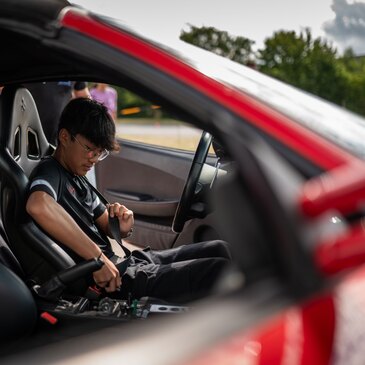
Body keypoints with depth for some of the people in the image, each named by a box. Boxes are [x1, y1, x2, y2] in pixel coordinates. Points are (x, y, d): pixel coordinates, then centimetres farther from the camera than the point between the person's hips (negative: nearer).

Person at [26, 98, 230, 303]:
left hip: (125, 265, 10)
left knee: (219, 250, 10)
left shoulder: (77, 178, 18)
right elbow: (38, 206, -38)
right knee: (220, 270, -15)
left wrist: (123, 228, -7)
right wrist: (98, 257, -34)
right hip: (112, 283, -10)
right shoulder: (50, 172, -12)